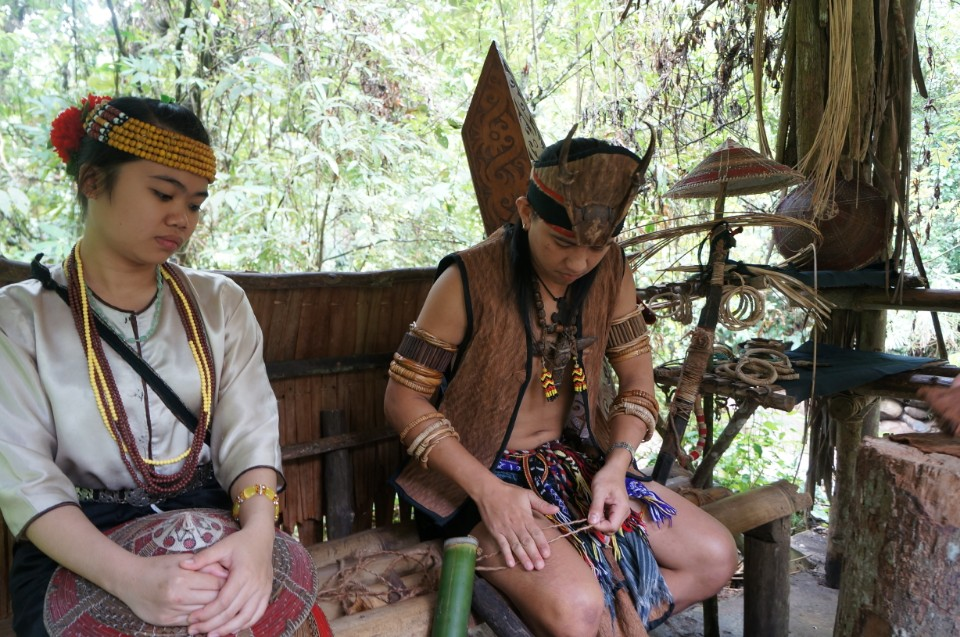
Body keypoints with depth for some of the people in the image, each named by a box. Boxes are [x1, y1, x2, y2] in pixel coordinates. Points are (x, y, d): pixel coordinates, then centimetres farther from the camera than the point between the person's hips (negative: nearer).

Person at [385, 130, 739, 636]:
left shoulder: (611, 271, -3)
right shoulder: (469, 280, -19)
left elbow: (637, 381, 5)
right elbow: (404, 399, -14)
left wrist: (617, 464, -14)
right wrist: (487, 489, -24)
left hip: (578, 461, 6)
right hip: (477, 476, -6)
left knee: (716, 557, -2)